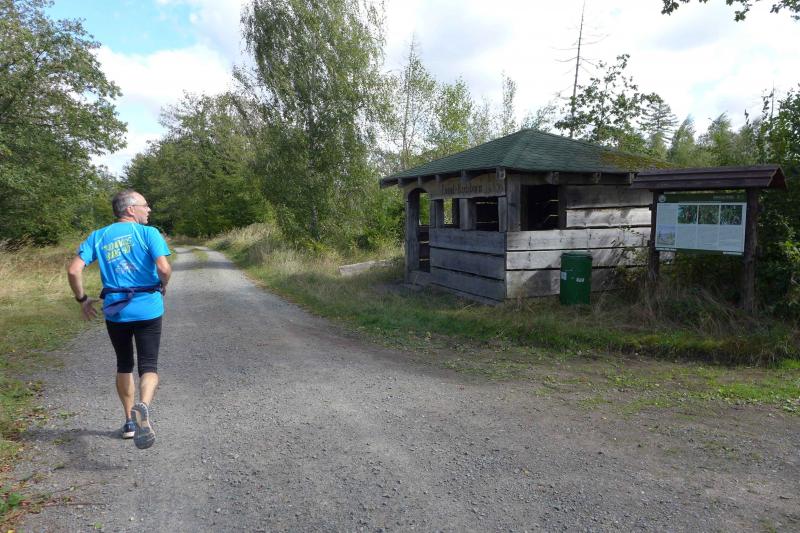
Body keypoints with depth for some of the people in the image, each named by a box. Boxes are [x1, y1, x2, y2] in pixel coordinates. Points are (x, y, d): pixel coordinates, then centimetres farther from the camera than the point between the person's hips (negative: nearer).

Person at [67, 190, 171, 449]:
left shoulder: (98, 237, 7)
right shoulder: (148, 233, -4)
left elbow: (74, 270, -2)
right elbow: (164, 268, -17)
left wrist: (82, 299, 11)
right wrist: (163, 288, 3)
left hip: (114, 310, 4)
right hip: (147, 308, -3)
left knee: (124, 365, 21)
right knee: (148, 366, 2)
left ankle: (130, 422, 28)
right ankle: (142, 406, -28)